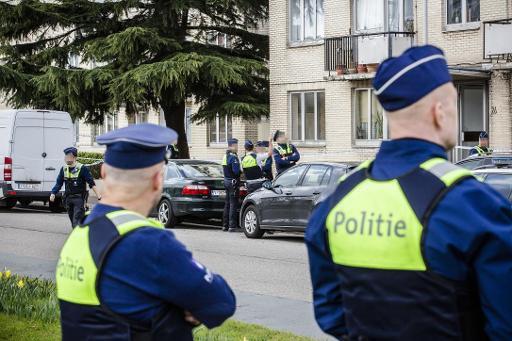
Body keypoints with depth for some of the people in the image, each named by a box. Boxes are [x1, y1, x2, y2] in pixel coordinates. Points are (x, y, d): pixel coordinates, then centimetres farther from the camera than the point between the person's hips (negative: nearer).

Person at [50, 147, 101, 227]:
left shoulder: (82, 169, -10)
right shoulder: (64, 169, 5)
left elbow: (92, 184, -9)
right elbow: (58, 183, 7)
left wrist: (99, 197, -13)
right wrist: (53, 193, -10)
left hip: (79, 199, -6)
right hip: (68, 198, 6)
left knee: (76, 221, -15)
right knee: (73, 221, 14)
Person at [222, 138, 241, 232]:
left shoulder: (225, 156, 14)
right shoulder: (233, 157, -17)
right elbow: (236, 170, -24)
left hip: (226, 181, 10)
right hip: (233, 182, -10)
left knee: (227, 204, 14)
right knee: (233, 204, -7)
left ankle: (225, 225, 18)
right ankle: (232, 226, -8)